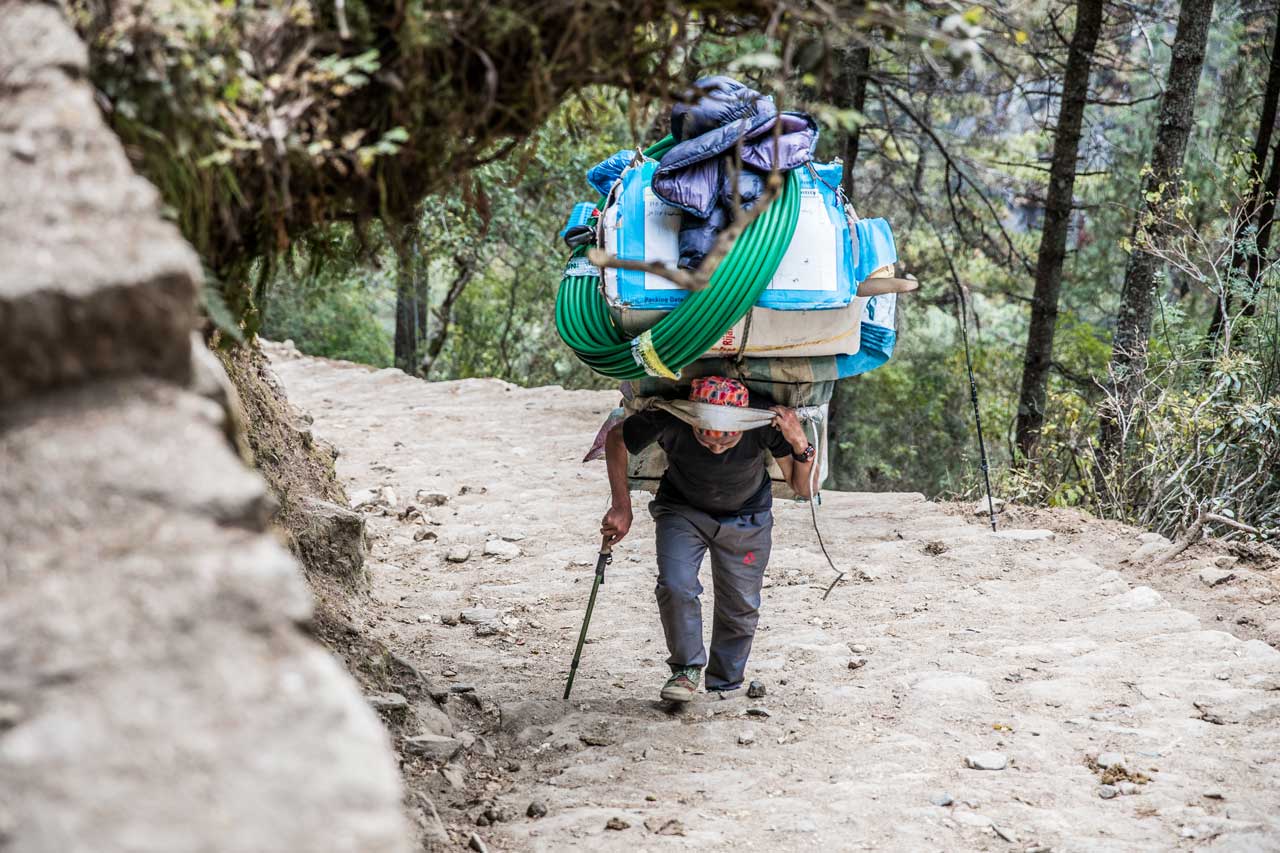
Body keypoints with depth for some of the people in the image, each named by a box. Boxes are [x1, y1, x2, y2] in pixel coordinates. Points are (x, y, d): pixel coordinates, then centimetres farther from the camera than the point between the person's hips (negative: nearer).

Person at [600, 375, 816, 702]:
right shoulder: (668, 418, -35)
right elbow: (615, 439, -13)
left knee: (740, 606, 2)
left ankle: (724, 687, 24)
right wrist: (621, 507, -15)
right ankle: (687, 668, 3)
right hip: (682, 510, -1)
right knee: (675, 586, -21)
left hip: (747, 517, 1)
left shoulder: (766, 420, -34)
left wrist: (801, 446, -42)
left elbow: (804, 489, -24)